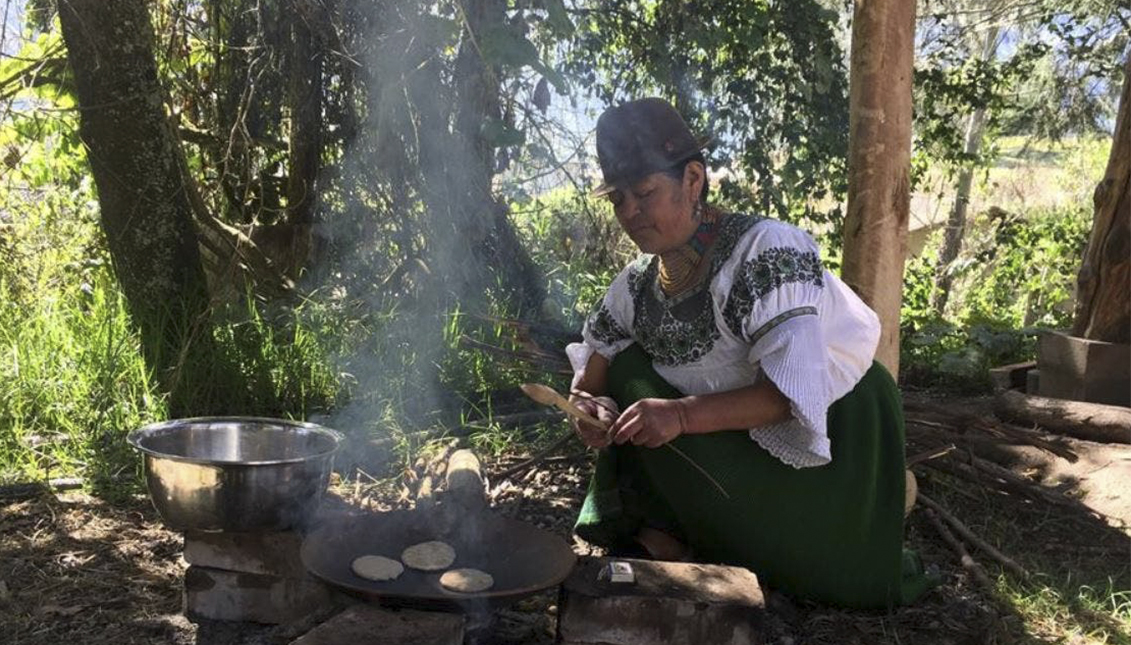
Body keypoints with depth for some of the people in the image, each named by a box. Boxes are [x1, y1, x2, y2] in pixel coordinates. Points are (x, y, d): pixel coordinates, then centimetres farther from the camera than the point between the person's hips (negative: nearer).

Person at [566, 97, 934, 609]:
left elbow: (796, 389, -33)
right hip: (724, 451, 7)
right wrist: (590, 406, -21)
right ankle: (661, 536, -6)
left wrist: (681, 414, -42)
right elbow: (590, 378, 3)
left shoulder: (766, 250, -24)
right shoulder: (636, 285, -3)